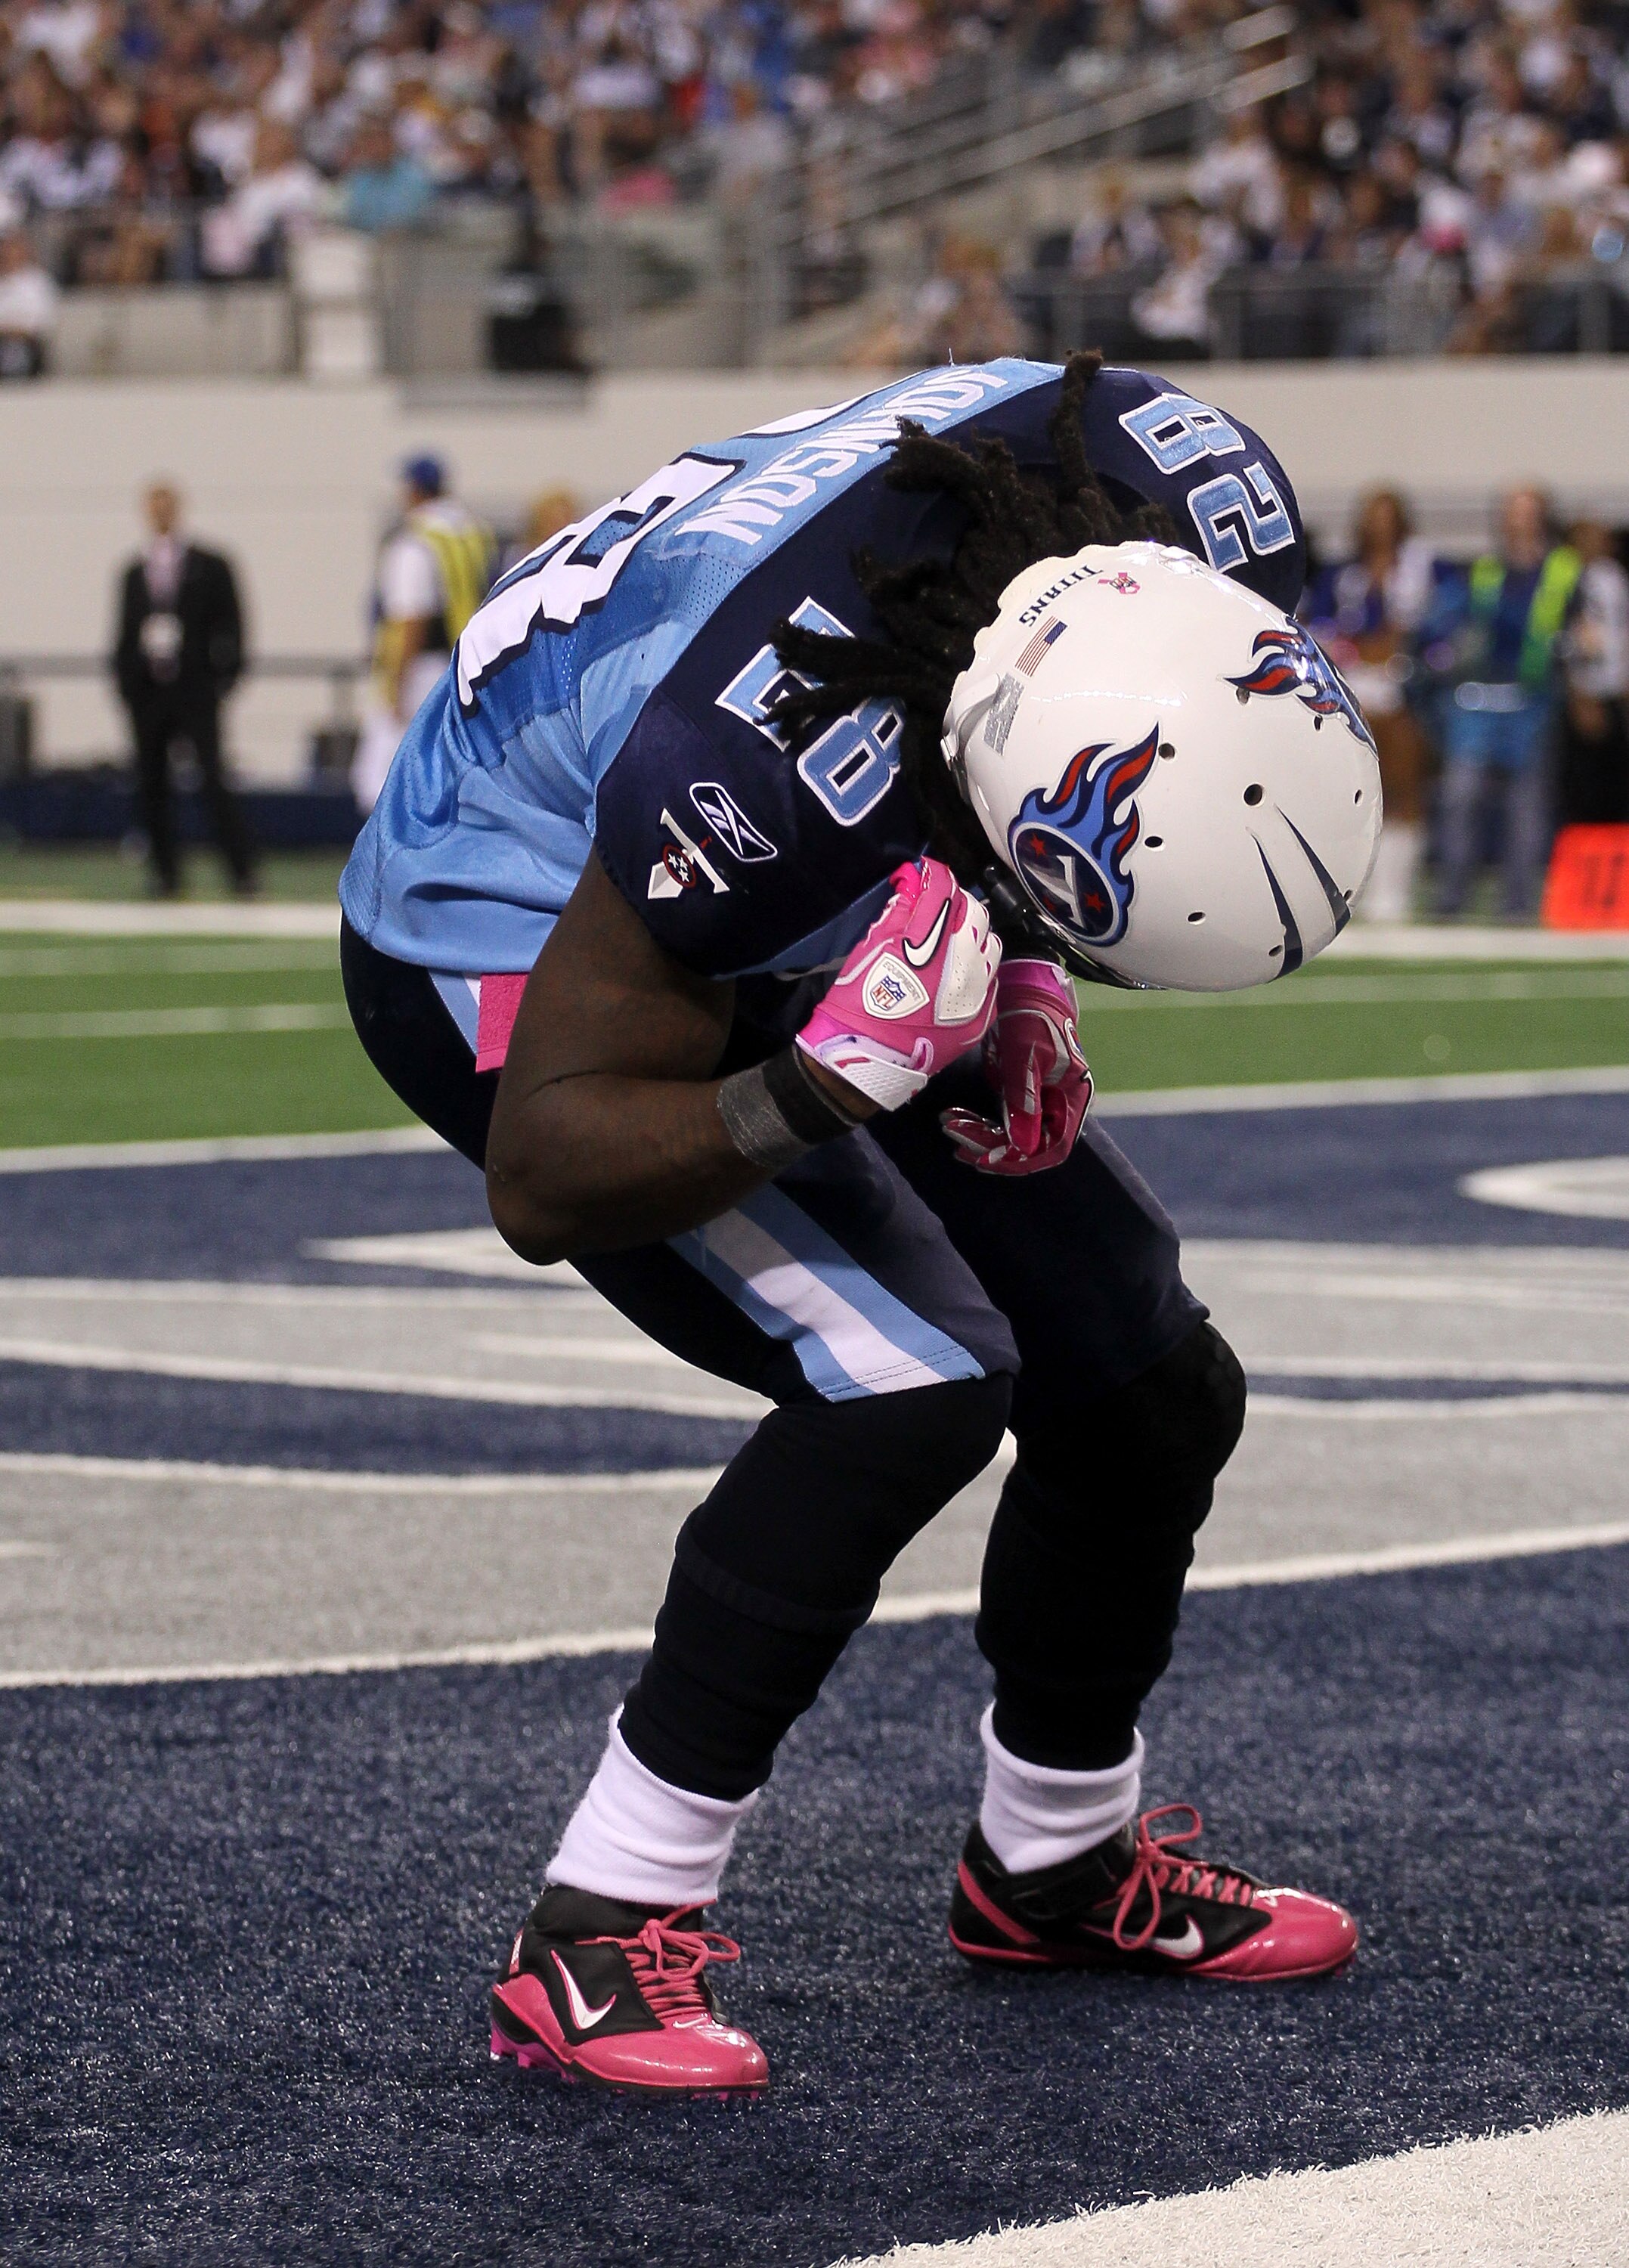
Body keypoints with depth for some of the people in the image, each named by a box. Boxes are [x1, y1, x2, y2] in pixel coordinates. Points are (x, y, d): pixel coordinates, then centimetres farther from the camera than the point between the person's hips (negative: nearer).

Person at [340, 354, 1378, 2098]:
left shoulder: (1200, 499, -26)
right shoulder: (763, 768, -43)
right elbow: (544, 1177, -31)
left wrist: (1018, 983, -8)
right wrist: (835, 1082, -44)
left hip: (811, 941, 8)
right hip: (519, 951, -7)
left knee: (1153, 1380, 6)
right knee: (909, 1379, -26)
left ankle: (1058, 1858, 30)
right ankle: (597, 1935, -16)